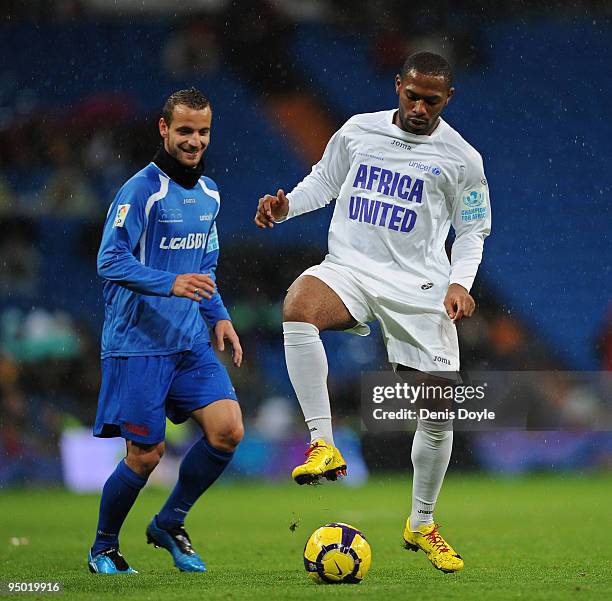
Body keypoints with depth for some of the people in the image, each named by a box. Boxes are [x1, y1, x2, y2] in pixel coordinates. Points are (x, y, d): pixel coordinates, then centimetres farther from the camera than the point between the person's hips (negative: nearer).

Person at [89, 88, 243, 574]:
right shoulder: (142, 189, -12)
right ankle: (103, 549, 21)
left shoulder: (209, 193, 12)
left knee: (228, 430, -9)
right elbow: (110, 260, -19)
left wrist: (219, 316, 12)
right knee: (146, 456, -3)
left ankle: (169, 525, 12)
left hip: (191, 342, 7)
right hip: (139, 343, -7)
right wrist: (171, 284, -30)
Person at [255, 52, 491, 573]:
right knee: (299, 304, -36)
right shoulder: (359, 131, 6)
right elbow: (324, 181, 18)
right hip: (351, 269, 0)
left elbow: (473, 231, 10)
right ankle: (323, 444, -32)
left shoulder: (462, 158, 3)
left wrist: (460, 282, -7)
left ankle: (421, 525, 22)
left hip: (420, 285, 0)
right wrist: (285, 206, -2)